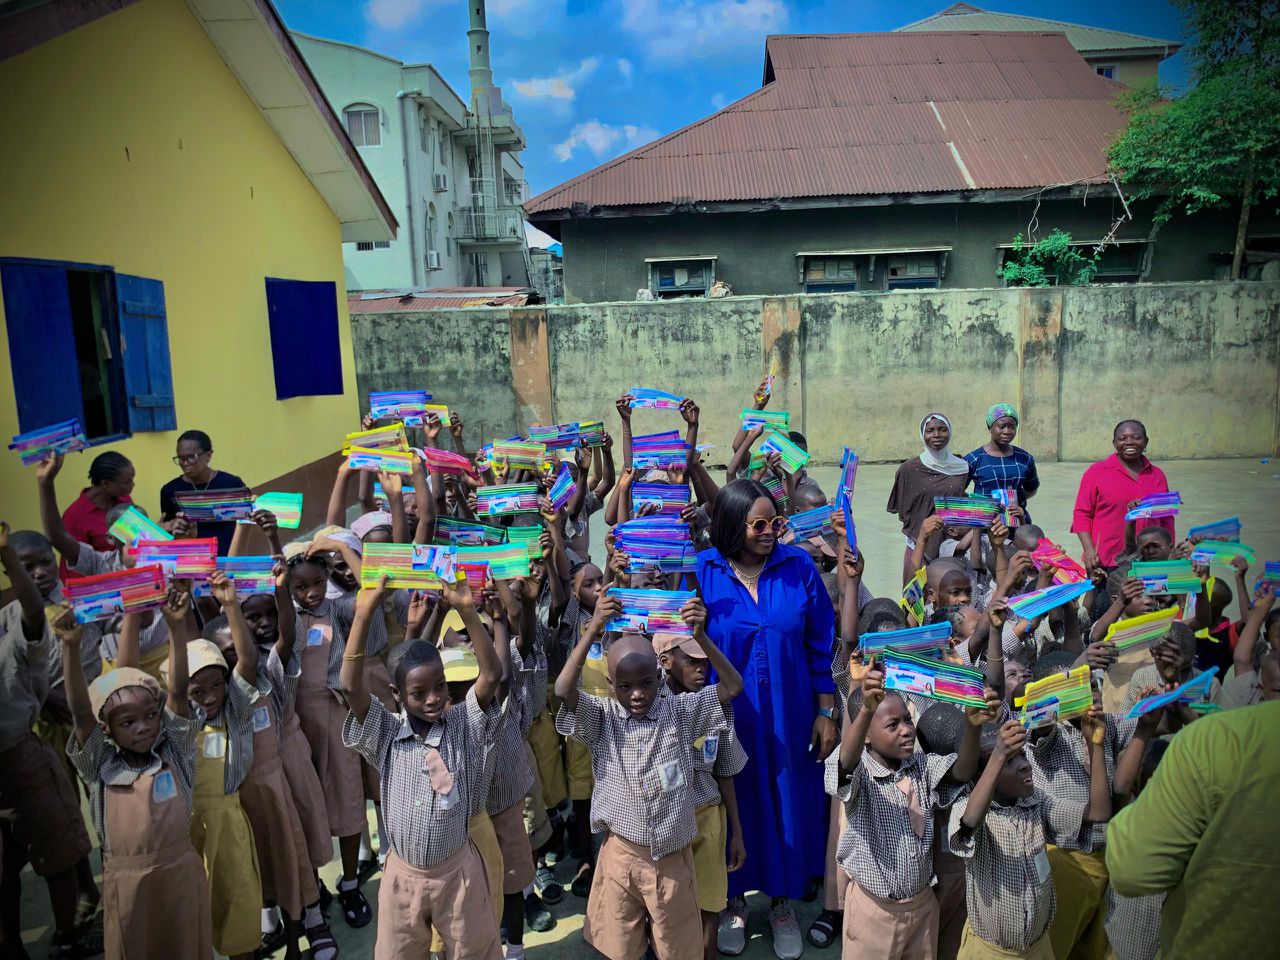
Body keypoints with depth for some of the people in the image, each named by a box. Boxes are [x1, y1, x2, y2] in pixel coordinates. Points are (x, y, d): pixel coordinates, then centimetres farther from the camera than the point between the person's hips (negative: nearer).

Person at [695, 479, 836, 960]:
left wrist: (827, 713, -1)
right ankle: (734, 898, 38)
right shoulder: (703, 572, -10)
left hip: (787, 716, 1)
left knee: (787, 802, 13)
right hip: (726, 716, 0)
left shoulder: (799, 567, -8)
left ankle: (782, 900, 37)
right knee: (733, 803, 14)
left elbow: (821, 645, -2)